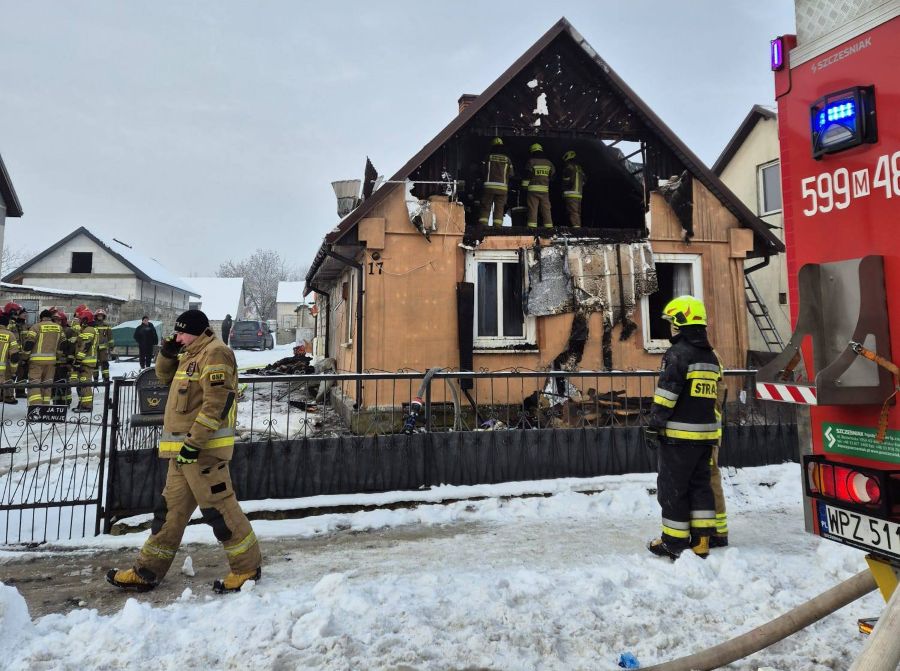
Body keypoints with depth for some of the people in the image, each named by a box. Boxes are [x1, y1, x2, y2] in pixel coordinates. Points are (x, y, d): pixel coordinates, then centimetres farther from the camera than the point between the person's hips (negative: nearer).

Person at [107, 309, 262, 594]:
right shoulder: (193, 354, 18)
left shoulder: (214, 353, -14)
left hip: (202, 447, -10)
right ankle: (147, 572, 26)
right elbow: (166, 376, 31)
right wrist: (167, 354, 11)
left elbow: (215, 403, -22)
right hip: (184, 448, 10)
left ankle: (248, 567, 8)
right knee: (171, 509, 16)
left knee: (218, 508, -5)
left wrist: (194, 442, -24)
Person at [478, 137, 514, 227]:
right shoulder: (507, 159, 9)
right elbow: (511, 174, 11)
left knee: (485, 208, 1)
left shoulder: (488, 157, 4)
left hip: (489, 186, -1)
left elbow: (483, 172, 5)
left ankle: (482, 226, -7)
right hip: (502, 187, 1)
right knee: (499, 209, 4)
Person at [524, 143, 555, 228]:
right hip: (545, 189, 4)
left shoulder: (531, 161, -2)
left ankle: (532, 226, -12)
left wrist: (524, 186, 1)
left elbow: (527, 174, -6)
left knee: (532, 208, -6)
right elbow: (553, 174, 18)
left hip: (533, 189, -4)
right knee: (546, 208, 6)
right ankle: (549, 226, 3)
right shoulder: (548, 162, 11)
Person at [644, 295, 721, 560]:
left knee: (672, 487, 2)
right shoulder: (712, 356, 14)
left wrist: (654, 425, -13)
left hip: (679, 434, -8)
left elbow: (666, 394, -18)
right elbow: (714, 396, 19)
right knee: (700, 484, 14)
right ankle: (702, 540, 17)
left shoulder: (678, 354, -13)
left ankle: (675, 541, 9)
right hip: (706, 433, 8)